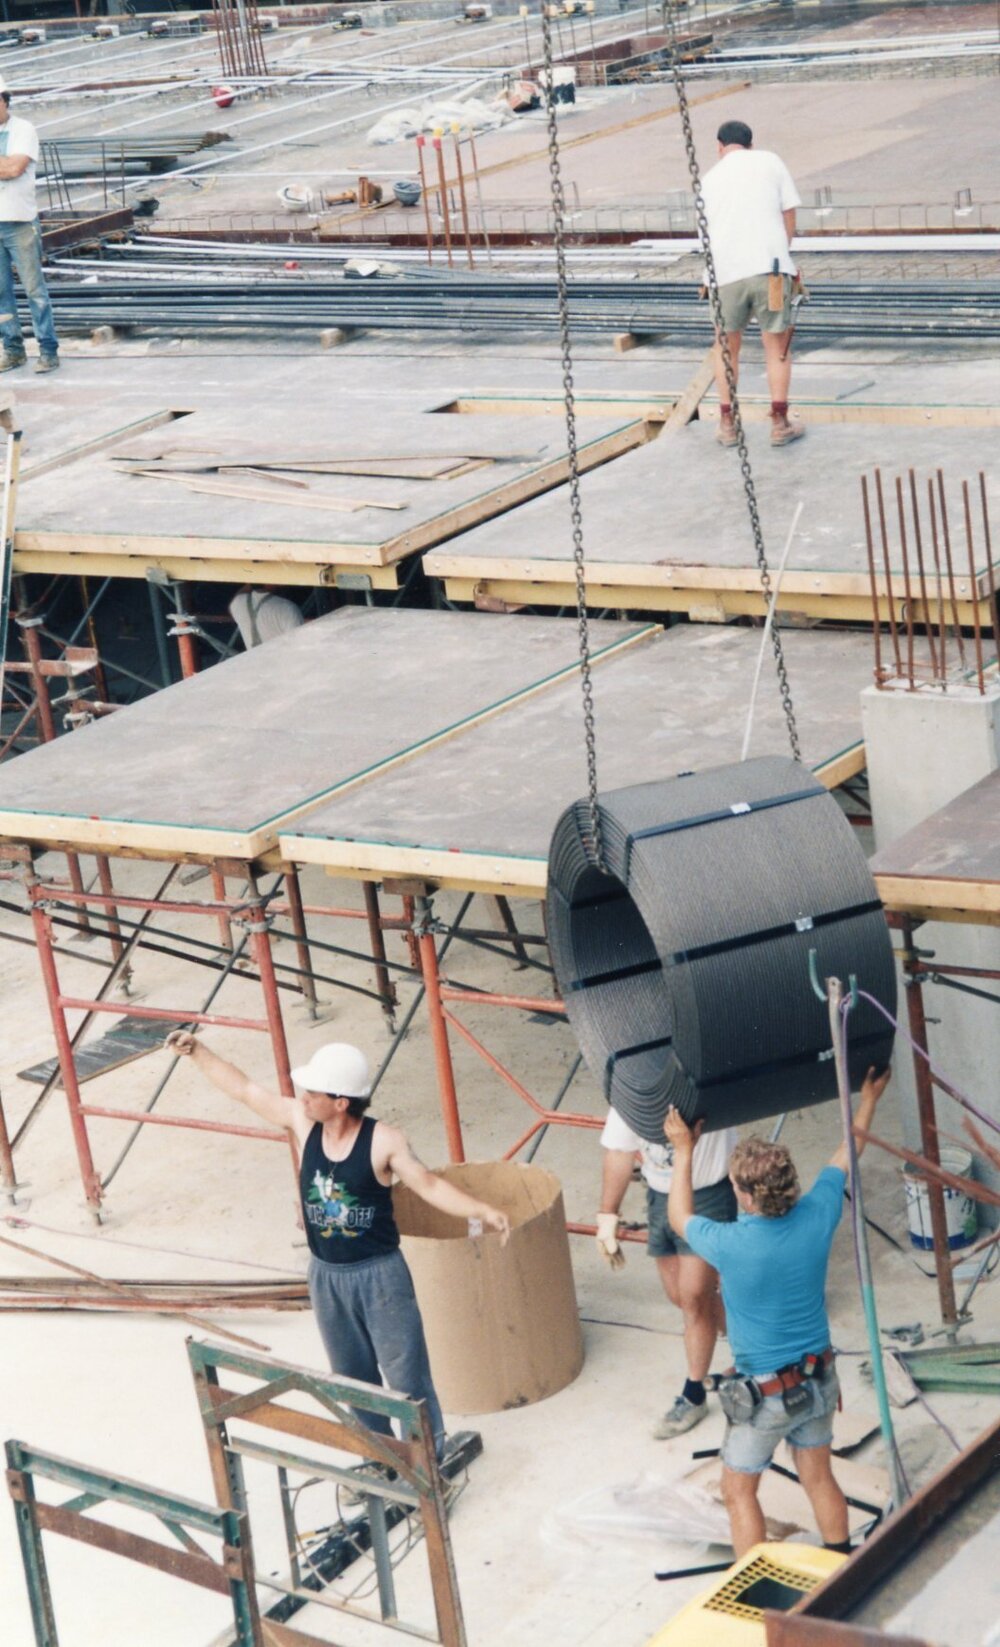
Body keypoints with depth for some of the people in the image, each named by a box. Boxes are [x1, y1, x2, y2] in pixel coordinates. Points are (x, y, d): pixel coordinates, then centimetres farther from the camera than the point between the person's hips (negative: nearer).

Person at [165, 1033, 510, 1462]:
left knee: (405, 1370, 3)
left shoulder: (383, 1141, -19)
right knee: (352, 1375, 19)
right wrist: (197, 1052, -2)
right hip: (326, 1275, 5)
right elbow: (243, 1089, 0)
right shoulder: (303, 1122, -8)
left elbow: (429, 1186, -16)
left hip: (379, 1273, -5)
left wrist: (481, 1210, -30)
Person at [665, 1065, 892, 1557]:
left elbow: (681, 1219, -3)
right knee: (819, 1478, 22)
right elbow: (845, 1158, 6)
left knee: (739, 1493, 14)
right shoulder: (816, 1219, -15)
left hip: (764, 1394, -5)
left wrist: (683, 1151, 7)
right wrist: (868, 1101, 21)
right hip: (819, 1380, 5)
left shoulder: (730, 1245, -27)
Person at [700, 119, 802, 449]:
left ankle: (727, 424, 18)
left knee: (727, 346, 18)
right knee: (777, 345, 9)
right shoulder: (770, 162, 10)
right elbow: (788, 214, 9)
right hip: (770, 266, -2)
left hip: (726, 271, 2)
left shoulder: (710, 179, 17)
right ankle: (780, 423, 9)